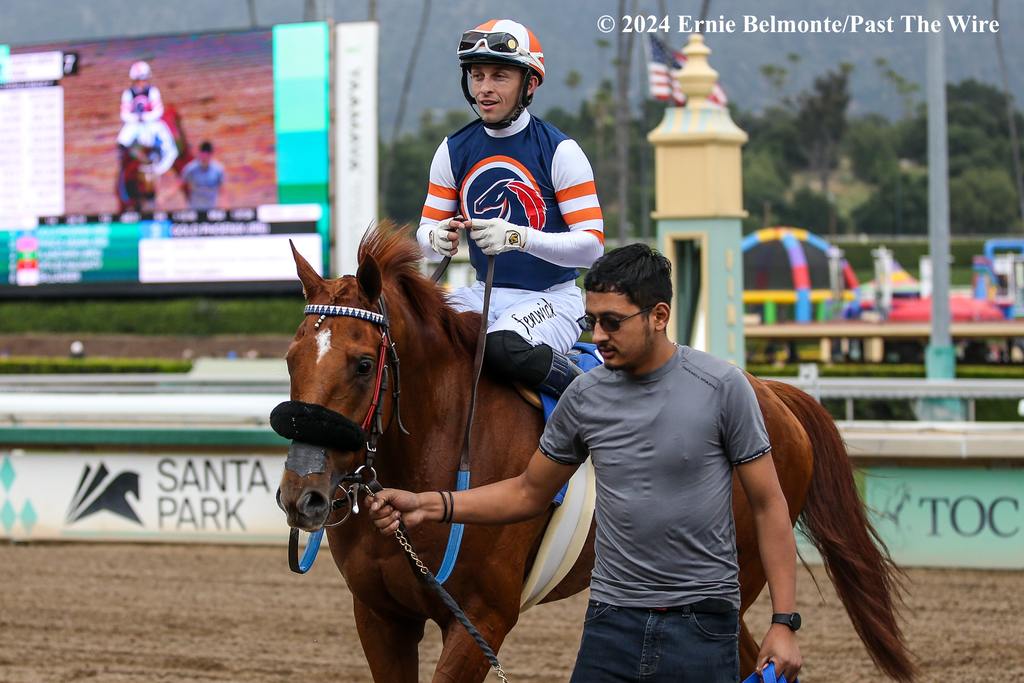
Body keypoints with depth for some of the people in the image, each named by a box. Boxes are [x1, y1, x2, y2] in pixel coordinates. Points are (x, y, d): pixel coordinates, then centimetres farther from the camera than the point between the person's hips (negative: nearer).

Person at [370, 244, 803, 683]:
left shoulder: (722, 387, -7)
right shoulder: (585, 397, 3)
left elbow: (768, 507, -4)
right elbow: (529, 494, 14)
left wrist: (784, 622, -9)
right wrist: (427, 506, 0)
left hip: (702, 625, -3)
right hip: (613, 621, 3)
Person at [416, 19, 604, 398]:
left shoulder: (559, 151, -7)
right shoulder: (453, 151, 7)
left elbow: (591, 245, -14)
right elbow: (426, 232, 9)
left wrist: (518, 236, -29)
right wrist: (437, 239, -18)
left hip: (551, 296, -5)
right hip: (484, 294, 5)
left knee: (502, 345, -36)